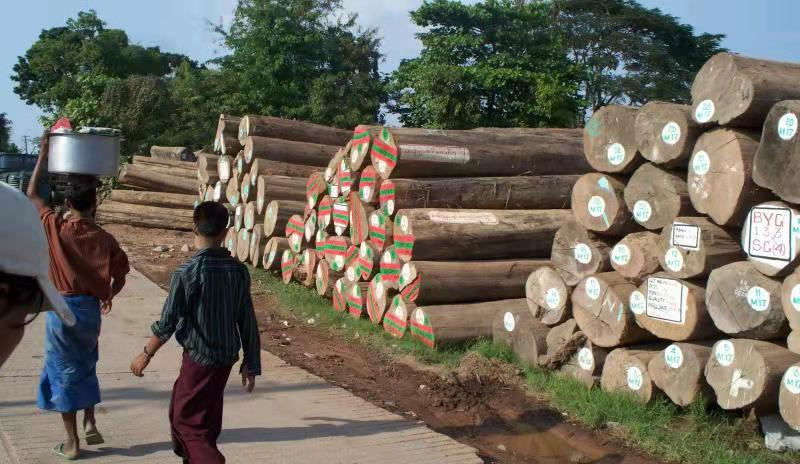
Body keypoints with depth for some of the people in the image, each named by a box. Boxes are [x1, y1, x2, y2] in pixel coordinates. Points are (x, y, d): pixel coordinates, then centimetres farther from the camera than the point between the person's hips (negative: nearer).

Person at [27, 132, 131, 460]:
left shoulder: (55, 228, -8)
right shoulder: (104, 239, -5)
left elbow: (31, 193, 5)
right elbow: (120, 274, 1)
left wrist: (43, 154, 9)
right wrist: (108, 296, 22)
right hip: (89, 308, 2)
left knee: (64, 372, 7)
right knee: (85, 366, 24)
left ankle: (72, 442, 11)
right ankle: (90, 425, 16)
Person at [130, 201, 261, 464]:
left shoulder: (187, 272, -17)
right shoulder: (238, 270, -2)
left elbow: (167, 323, -14)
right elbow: (248, 322, 1)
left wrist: (146, 354, 1)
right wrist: (251, 365, 8)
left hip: (199, 358, -6)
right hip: (227, 356, 6)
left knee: (189, 422, 6)